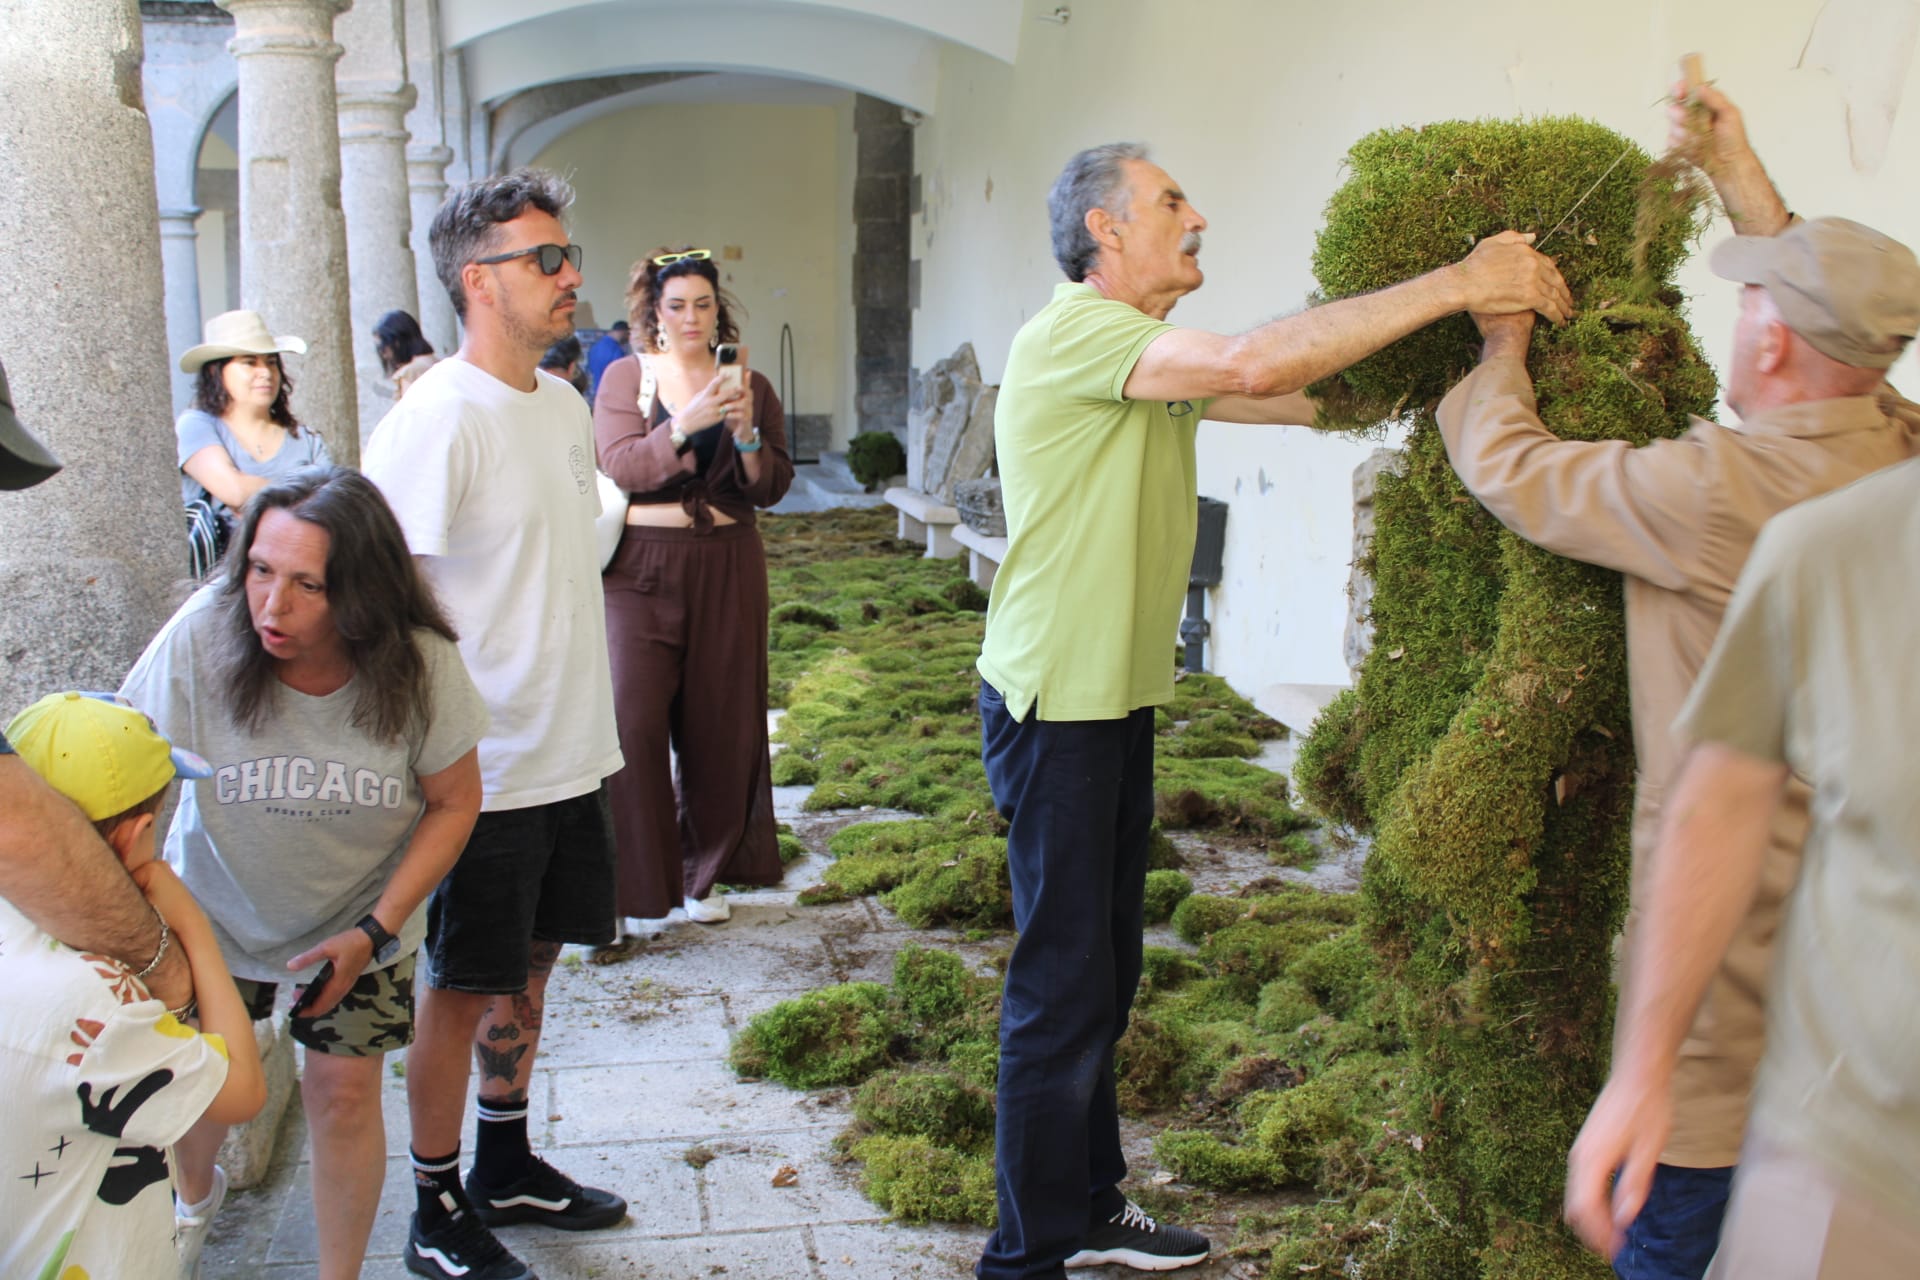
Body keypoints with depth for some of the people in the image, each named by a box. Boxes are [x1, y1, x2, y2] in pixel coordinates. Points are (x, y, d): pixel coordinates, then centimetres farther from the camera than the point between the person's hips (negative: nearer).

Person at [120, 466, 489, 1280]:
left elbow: (454, 801, -12)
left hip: (359, 916, -1)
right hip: (216, 909, 1)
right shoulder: (201, 639, -29)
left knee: (343, 1091, 0)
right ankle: (195, 1194, 51)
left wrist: (373, 931, -16)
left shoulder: (420, 664, -26)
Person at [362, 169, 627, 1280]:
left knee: (529, 965, 18)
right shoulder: (437, 420, -18)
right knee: (465, 987, 5)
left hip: (572, 755, 8)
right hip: (488, 769, -8)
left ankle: (508, 1167, 35)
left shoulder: (563, 404, 9)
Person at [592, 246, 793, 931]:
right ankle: (633, 878, 4)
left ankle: (704, 873, 20)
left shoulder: (748, 385, 9)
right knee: (633, 718, -8)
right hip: (642, 568, -2)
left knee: (718, 723, 5)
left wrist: (745, 433, -14)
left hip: (726, 570, 2)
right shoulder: (626, 376, 4)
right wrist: (687, 422, -23)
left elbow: (773, 487, 3)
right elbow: (620, 466, -11)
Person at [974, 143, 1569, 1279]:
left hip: (1119, 698, 10)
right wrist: (1457, 284, -26)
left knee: (1105, 974, 17)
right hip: (1056, 705, -10)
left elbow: (1314, 397, 9)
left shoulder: (1155, 360, 15)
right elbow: (1257, 363, -30)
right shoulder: (1073, 332, -16)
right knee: (1064, 984, -2)